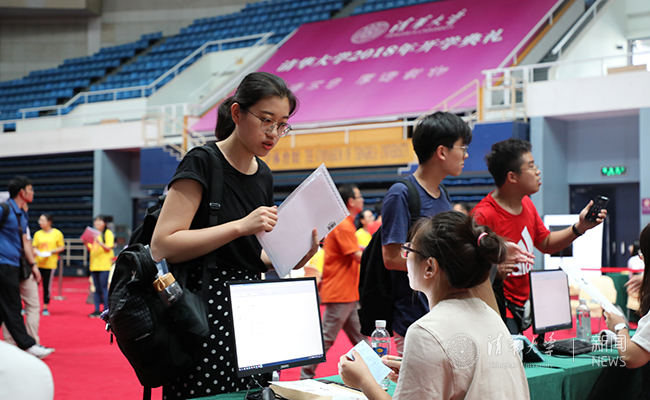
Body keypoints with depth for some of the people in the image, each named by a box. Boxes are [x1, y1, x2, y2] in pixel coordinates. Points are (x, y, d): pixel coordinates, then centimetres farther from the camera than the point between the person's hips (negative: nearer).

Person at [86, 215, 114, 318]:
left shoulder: (108, 233, -1)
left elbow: (108, 248, -10)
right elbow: (90, 249, 18)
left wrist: (99, 242, -24)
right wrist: (86, 244, -1)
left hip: (104, 265, -6)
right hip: (94, 265, 6)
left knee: (104, 288, -8)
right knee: (97, 289, 7)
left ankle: (106, 311, -6)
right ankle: (96, 310, 8)